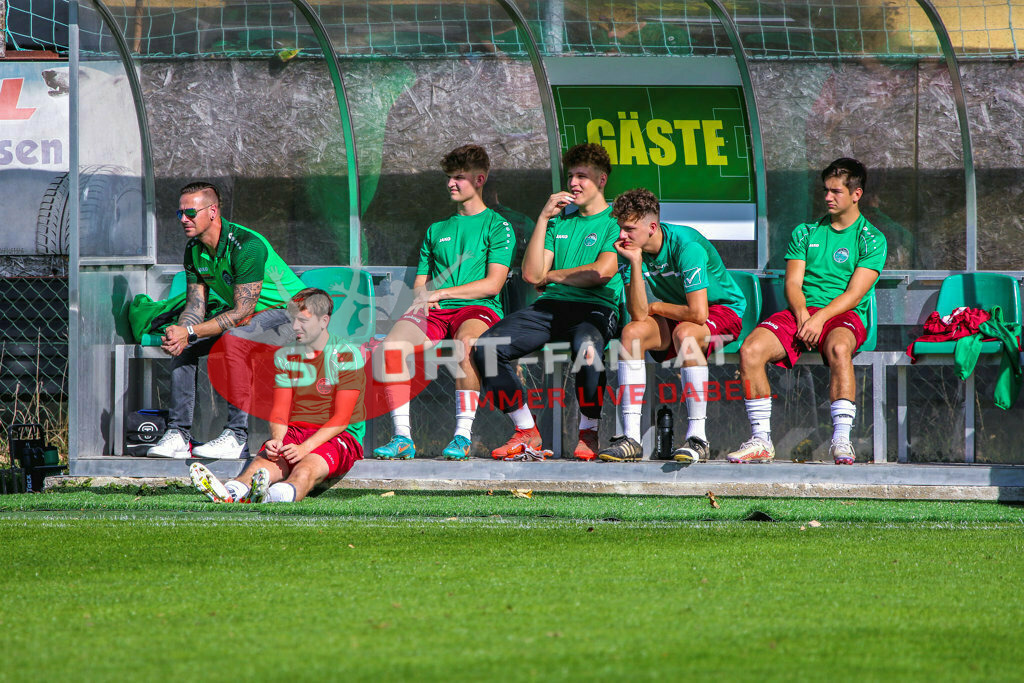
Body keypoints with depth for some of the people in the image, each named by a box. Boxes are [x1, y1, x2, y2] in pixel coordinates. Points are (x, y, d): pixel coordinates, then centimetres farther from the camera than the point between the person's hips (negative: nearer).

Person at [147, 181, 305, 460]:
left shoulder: (247, 246, -27)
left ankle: (237, 436, -34)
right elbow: (195, 306, 1)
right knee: (181, 346, -6)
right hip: (248, 317, 9)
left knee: (232, 339, -36)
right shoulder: (194, 250, 0)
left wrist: (190, 332, -31)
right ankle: (178, 435, -7)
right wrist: (178, 335, -21)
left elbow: (241, 312, -29)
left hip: (286, 314, -9)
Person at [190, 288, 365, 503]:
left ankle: (277, 495, -72)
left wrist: (305, 448, -24)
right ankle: (232, 492, -63)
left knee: (307, 467, -38)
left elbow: (341, 419, -12)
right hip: (294, 432, 4)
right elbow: (279, 412, 7)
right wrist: (277, 440, -17)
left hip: (337, 437, -4)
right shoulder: (285, 356, 11)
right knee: (266, 459, -30)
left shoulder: (347, 355, -6)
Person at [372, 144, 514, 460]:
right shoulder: (436, 230, 26)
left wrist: (440, 293, -10)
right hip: (435, 314, 5)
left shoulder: (497, 227, 8)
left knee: (466, 340, -42)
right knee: (392, 346, -29)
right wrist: (423, 298, -2)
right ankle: (402, 437, -29)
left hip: (479, 309, -4)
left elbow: (493, 284, -4)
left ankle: (463, 436, -38)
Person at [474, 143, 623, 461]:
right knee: (486, 347, -18)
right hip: (551, 305, 5)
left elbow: (601, 272, -10)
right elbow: (531, 273, 11)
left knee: (586, 343, -42)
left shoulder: (615, 223, 6)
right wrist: (544, 218, 7)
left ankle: (589, 434, -22)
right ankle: (527, 432, -8)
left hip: (595, 308, -5)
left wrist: (552, 275, 3)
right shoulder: (560, 223, 23)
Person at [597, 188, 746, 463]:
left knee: (684, 332, -37)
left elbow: (698, 313, -32)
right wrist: (636, 263, -26)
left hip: (722, 310, -6)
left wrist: (656, 307, -14)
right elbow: (638, 314, -17)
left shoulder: (686, 246, -27)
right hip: (673, 315, 6)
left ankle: (697, 437, -36)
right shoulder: (630, 250, -9)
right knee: (632, 332, -23)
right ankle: (631, 437, -26)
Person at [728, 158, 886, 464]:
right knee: (750, 350, -24)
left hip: (843, 315, -4)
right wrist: (802, 313, -11)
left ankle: (841, 439, -42)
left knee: (838, 348, -41)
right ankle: (761, 439, -21)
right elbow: (793, 283, 10)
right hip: (801, 311, 4)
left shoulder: (871, 240, 6)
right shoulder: (805, 233, 20)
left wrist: (820, 318, -19)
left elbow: (854, 294, -5)